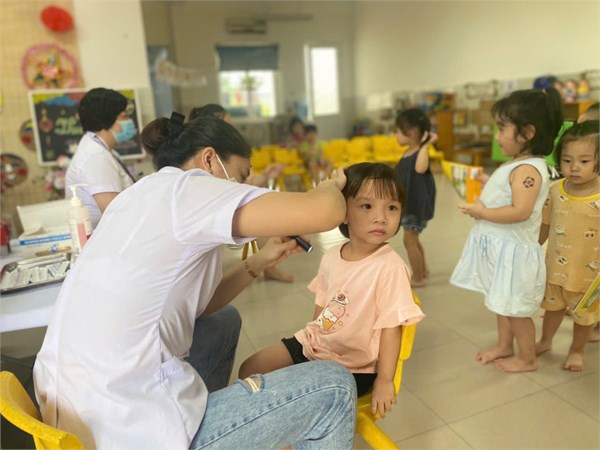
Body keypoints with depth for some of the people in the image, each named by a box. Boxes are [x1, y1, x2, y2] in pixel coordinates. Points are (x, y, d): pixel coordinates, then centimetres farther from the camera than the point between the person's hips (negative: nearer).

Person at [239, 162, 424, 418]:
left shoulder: (390, 267, -22)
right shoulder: (331, 257, -4)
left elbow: (391, 327, -18)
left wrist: (385, 381, -14)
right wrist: (311, 336, 15)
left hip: (351, 367, -6)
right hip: (313, 344, 6)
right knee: (249, 371, 8)